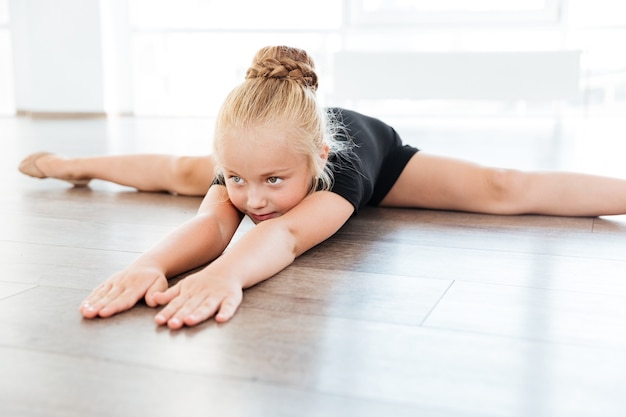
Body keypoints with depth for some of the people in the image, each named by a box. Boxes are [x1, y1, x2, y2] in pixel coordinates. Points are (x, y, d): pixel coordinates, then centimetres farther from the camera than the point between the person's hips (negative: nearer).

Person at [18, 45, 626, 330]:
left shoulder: (337, 164, -52)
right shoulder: (239, 167, -42)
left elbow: (285, 232, -71)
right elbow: (212, 221, -60)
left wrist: (228, 271, -91)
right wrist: (152, 264, -82)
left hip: (373, 146, -3)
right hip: (286, 142, 4)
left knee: (502, 191, -17)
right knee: (179, 172, 19)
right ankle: (78, 165, 51)